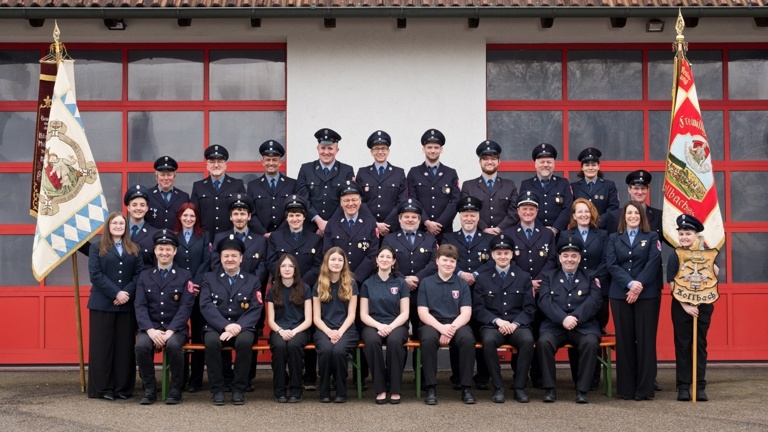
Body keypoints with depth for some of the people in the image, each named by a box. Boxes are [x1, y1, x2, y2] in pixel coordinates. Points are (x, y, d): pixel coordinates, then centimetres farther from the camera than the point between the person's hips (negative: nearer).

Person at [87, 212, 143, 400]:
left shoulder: (134, 249, 14)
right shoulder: (97, 248, 6)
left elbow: (139, 274, 4)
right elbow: (95, 275, -5)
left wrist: (127, 293, -12)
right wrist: (115, 293, -15)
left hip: (127, 305, 2)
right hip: (102, 304, -2)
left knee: (125, 346, 3)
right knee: (102, 346, 0)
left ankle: (124, 388, 9)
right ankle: (102, 388, 5)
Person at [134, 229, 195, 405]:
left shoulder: (185, 276, 6)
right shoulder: (144, 276, 12)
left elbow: (185, 307, -4)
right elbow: (140, 306, 2)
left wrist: (170, 331, -17)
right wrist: (151, 330, -15)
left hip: (176, 328, -2)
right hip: (150, 327, 2)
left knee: (173, 345, -34)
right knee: (141, 346, -30)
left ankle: (176, 389, -15)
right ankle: (149, 389, -11)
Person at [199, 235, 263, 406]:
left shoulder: (252, 281, 12)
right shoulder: (209, 278, 11)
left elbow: (255, 309, 0)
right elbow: (206, 306, -3)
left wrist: (238, 326, -19)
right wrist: (226, 326, -19)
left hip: (242, 328, 0)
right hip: (216, 327, 0)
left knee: (245, 341, -34)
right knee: (211, 341, -34)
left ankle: (238, 389, -20)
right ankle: (217, 389, -20)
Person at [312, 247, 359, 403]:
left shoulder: (351, 284, 6)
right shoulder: (319, 286, 9)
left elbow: (351, 315, 1)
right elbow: (316, 317, 5)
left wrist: (340, 331, -15)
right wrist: (329, 331, -14)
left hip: (346, 329, -1)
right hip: (324, 329, 1)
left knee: (339, 349, -34)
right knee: (326, 349, -33)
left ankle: (341, 392, -16)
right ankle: (324, 391, -15)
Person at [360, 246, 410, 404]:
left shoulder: (401, 283, 8)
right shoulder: (367, 284, 10)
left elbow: (405, 313, 2)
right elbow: (363, 314, 5)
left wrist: (391, 326, -17)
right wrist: (379, 325, -15)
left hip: (396, 325, 0)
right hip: (373, 325, 1)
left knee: (394, 340, -37)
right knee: (372, 341, -37)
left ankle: (395, 388, -25)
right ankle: (380, 388, -25)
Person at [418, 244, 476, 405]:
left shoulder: (462, 284, 10)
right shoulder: (426, 283, 8)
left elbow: (466, 313, 0)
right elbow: (423, 313, -1)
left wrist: (452, 328, -19)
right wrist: (441, 327, -19)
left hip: (457, 324, 1)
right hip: (432, 324, -1)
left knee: (468, 339, -33)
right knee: (428, 339, -36)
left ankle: (466, 388, -25)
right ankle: (431, 388, -28)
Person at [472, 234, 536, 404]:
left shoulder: (524, 277, 13)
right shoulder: (483, 278, 13)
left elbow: (529, 308, 6)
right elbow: (478, 309, 4)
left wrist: (515, 323, -13)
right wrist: (497, 320, -14)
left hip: (517, 325, 0)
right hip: (492, 325, 0)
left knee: (528, 340, -33)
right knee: (488, 341, -35)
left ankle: (519, 387, -20)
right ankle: (498, 387, -23)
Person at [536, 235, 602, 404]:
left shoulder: (590, 276, 17)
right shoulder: (548, 276, 17)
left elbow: (593, 302, 0)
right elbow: (545, 301, 0)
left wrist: (575, 317, -16)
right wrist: (563, 319, -17)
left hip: (584, 326, 0)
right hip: (554, 325, 0)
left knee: (591, 343, -32)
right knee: (544, 342, -31)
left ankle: (582, 390, -23)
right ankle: (549, 388, -20)